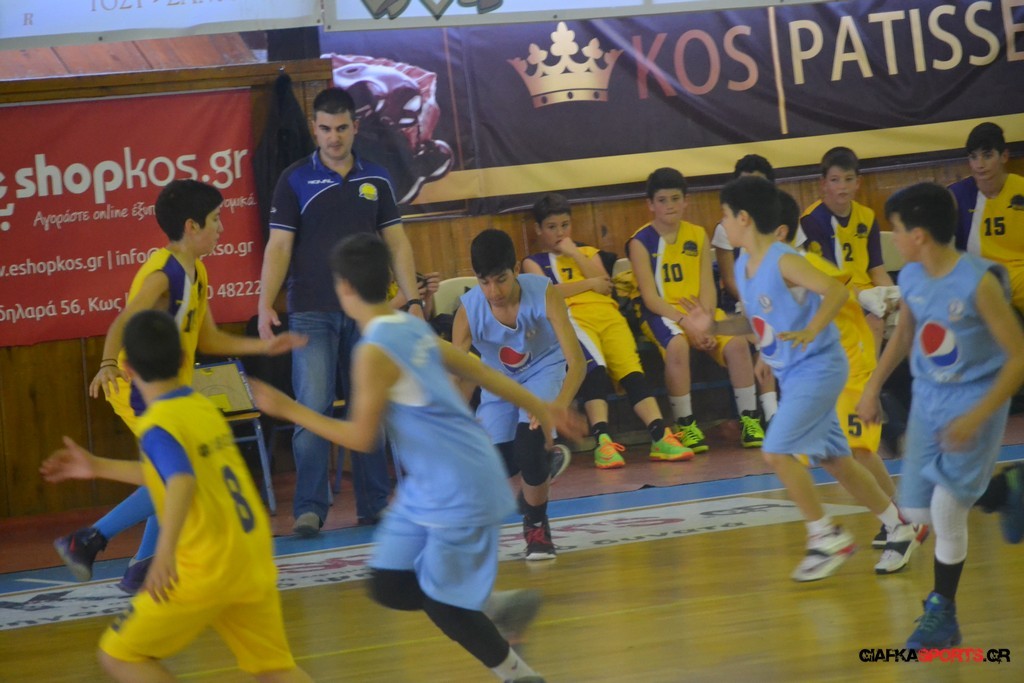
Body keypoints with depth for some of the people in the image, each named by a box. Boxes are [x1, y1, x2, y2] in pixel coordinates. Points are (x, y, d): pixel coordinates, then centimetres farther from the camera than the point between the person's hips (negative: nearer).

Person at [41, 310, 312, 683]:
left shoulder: (158, 426, -13)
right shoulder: (205, 408, 11)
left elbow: (182, 482, -33)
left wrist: (165, 551, -46)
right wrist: (99, 467, 30)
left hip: (206, 569, -7)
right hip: (254, 564, 8)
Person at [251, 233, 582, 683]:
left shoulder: (374, 353, -21)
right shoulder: (410, 327, 5)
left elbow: (360, 437, -18)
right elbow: (477, 369, 14)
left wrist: (288, 410, -10)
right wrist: (536, 406, 25)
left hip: (459, 488, -9)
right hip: (427, 485, 9)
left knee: (439, 602, 2)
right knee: (389, 587, 10)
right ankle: (497, 608, 22)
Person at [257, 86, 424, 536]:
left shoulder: (376, 180, 9)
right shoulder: (295, 181, 1)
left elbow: (397, 244, 11)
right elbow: (279, 246, -2)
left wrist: (413, 299, 2)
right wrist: (265, 304, -12)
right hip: (311, 313, -3)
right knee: (313, 410, -9)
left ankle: (374, 504, 12)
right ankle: (309, 509, -5)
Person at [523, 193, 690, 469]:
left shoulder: (588, 253, 32)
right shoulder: (534, 262, 23)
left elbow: (605, 285, 12)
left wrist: (575, 255, 8)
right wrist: (591, 283, 4)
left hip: (608, 315, 4)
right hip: (572, 319, -4)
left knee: (632, 370, -22)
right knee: (594, 367, -34)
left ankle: (660, 436, -38)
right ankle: (603, 441, -49)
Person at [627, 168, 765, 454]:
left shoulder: (698, 236, 9)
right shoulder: (641, 242, -3)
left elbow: (707, 286, 3)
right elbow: (650, 297, -10)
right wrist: (686, 323, -21)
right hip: (661, 313, -4)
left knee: (737, 343, -24)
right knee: (677, 346, -37)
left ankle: (749, 420, -13)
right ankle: (685, 425, -26)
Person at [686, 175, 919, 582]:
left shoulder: (783, 261, -20)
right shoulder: (743, 266, 7)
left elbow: (837, 291, -30)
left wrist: (811, 331, -44)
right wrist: (714, 326, 4)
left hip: (817, 369, -9)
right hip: (792, 375, 9)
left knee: (776, 452, -16)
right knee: (831, 459, 14)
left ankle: (827, 537, -4)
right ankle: (899, 526, 27)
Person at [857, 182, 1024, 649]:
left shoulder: (979, 282, -24)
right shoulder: (910, 278, -3)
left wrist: (976, 417, -27)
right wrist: (873, 388, 15)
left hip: (974, 400, -7)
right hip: (928, 399, 7)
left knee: (946, 511, -11)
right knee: (916, 510, 6)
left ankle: (943, 614, 6)